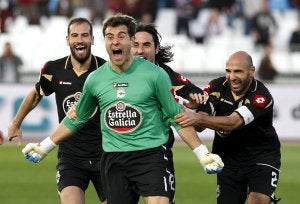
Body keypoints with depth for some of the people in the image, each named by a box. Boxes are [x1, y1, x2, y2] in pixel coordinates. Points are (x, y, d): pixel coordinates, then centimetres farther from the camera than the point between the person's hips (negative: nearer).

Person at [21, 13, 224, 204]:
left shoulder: (154, 74, -4)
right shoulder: (95, 79, 6)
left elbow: (177, 117, 2)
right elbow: (76, 119, 22)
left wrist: (203, 153, -3)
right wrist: (45, 146, 23)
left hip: (150, 155, -4)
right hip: (113, 160, 4)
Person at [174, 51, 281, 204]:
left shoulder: (261, 96, -22)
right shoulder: (217, 87, -8)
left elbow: (233, 123, -36)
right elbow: (199, 126, -13)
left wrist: (199, 119, -48)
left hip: (262, 157, -4)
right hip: (228, 160, 4)